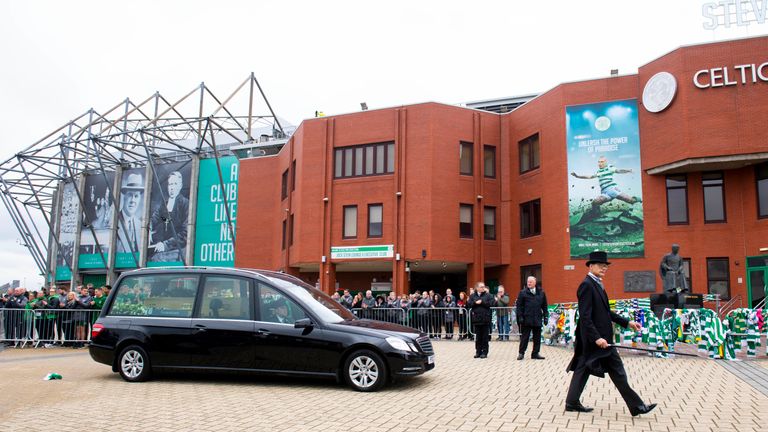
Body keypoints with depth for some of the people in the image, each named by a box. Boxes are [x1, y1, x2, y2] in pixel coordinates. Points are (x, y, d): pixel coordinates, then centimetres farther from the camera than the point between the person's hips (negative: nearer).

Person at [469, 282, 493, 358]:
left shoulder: (488, 295, 2)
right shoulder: (472, 296, 8)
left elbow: (491, 303, -10)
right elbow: (469, 304, -2)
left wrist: (482, 302, -13)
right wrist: (475, 302, -16)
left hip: (485, 319, -2)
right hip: (476, 318, 2)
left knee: (485, 336, 3)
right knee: (478, 336, 8)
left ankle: (484, 352, 9)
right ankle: (478, 351, 16)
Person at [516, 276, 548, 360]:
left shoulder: (541, 293, 8)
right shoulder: (523, 293, -1)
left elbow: (544, 306, 13)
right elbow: (519, 306, -2)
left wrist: (545, 316, 6)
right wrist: (520, 317, -9)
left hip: (537, 319, 3)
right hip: (526, 319, -3)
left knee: (537, 338, 8)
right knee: (524, 337, 2)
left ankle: (535, 353, 18)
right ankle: (521, 353, 10)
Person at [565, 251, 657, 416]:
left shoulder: (596, 284, 14)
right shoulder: (587, 285, -16)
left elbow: (605, 312, 19)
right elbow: (585, 316, -22)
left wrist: (627, 322, 14)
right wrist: (597, 338, -26)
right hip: (595, 337, -10)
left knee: (582, 369, 12)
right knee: (617, 372, -1)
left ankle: (572, 402, 19)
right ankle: (636, 406, 9)